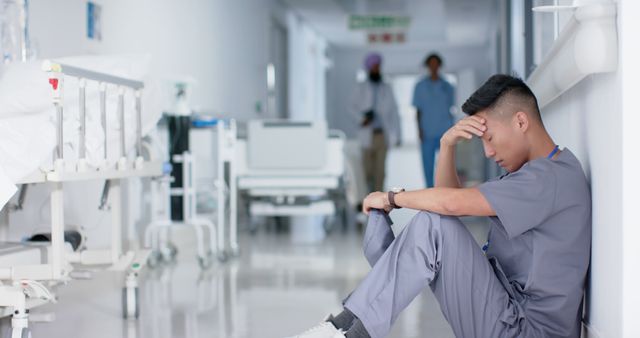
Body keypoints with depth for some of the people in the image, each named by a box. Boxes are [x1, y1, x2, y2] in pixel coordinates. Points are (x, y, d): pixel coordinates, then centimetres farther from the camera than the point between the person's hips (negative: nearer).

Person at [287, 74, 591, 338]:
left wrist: (390, 198, -8)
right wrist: (447, 146, -1)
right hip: (504, 312, 10)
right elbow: (450, 198, 16)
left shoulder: (554, 177, -17)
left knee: (434, 224, -25)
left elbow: (452, 203, -25)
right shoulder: (532, 173, 16)